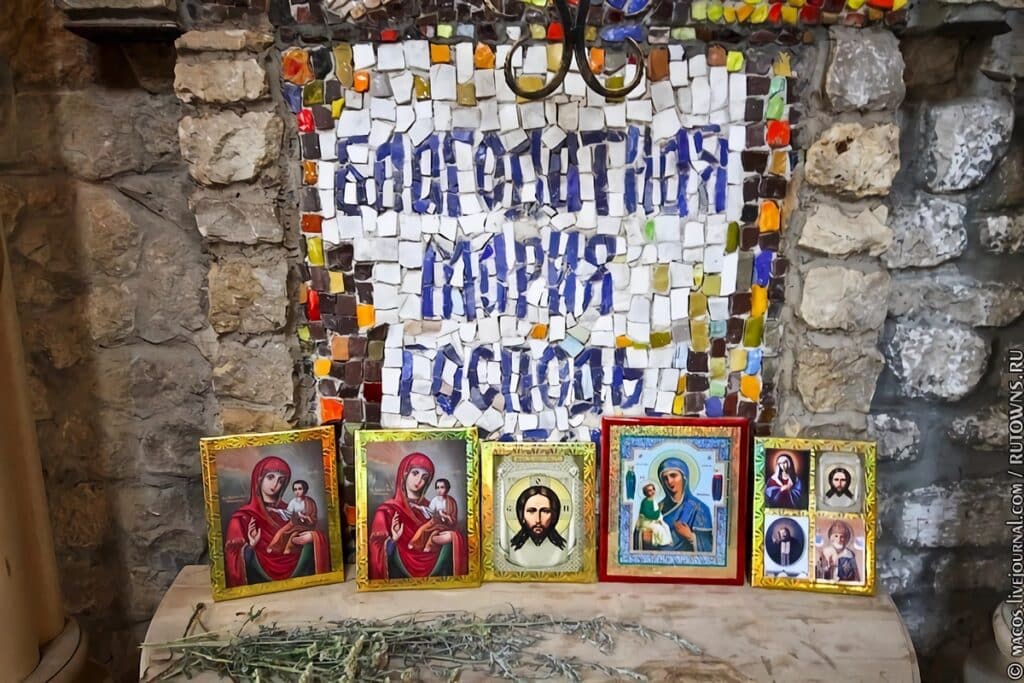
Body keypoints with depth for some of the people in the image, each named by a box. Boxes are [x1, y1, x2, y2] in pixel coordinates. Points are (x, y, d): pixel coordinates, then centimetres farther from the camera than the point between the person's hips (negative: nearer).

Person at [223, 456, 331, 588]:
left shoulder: (287, 511, 13)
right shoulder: (243, 517, 3)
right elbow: (233, 557, -2)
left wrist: (313, 536, -10)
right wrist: (250, 546, -21)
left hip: (293, 572, 3)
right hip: (262, 581, -3)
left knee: (310, 543, -18)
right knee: (248, 555, -27)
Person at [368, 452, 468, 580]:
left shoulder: (429, 508, 12)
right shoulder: (388, 511, 0)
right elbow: (376, 549, -5)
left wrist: (451, 537, -10)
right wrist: (393, 540, -22)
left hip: (432, 569, 3)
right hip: (402, 575, -3)